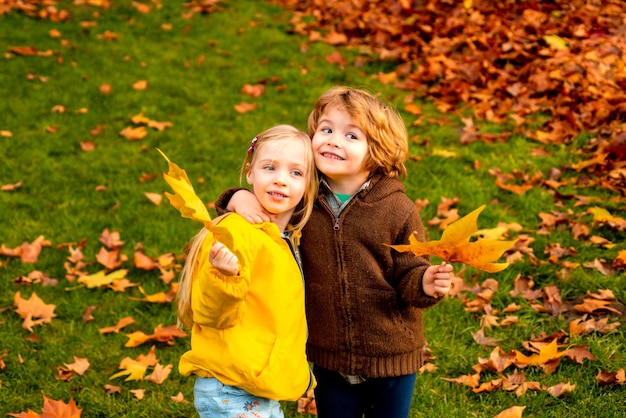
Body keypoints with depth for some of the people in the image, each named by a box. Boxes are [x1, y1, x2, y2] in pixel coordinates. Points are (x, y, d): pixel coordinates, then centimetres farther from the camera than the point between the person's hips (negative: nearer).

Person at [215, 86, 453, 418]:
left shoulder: (398, 210, -12)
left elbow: (408, 275, -8)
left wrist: (427, 283, -30)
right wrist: (239, 198, -11)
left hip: (390, 358, -2)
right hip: (328, 359, 3)